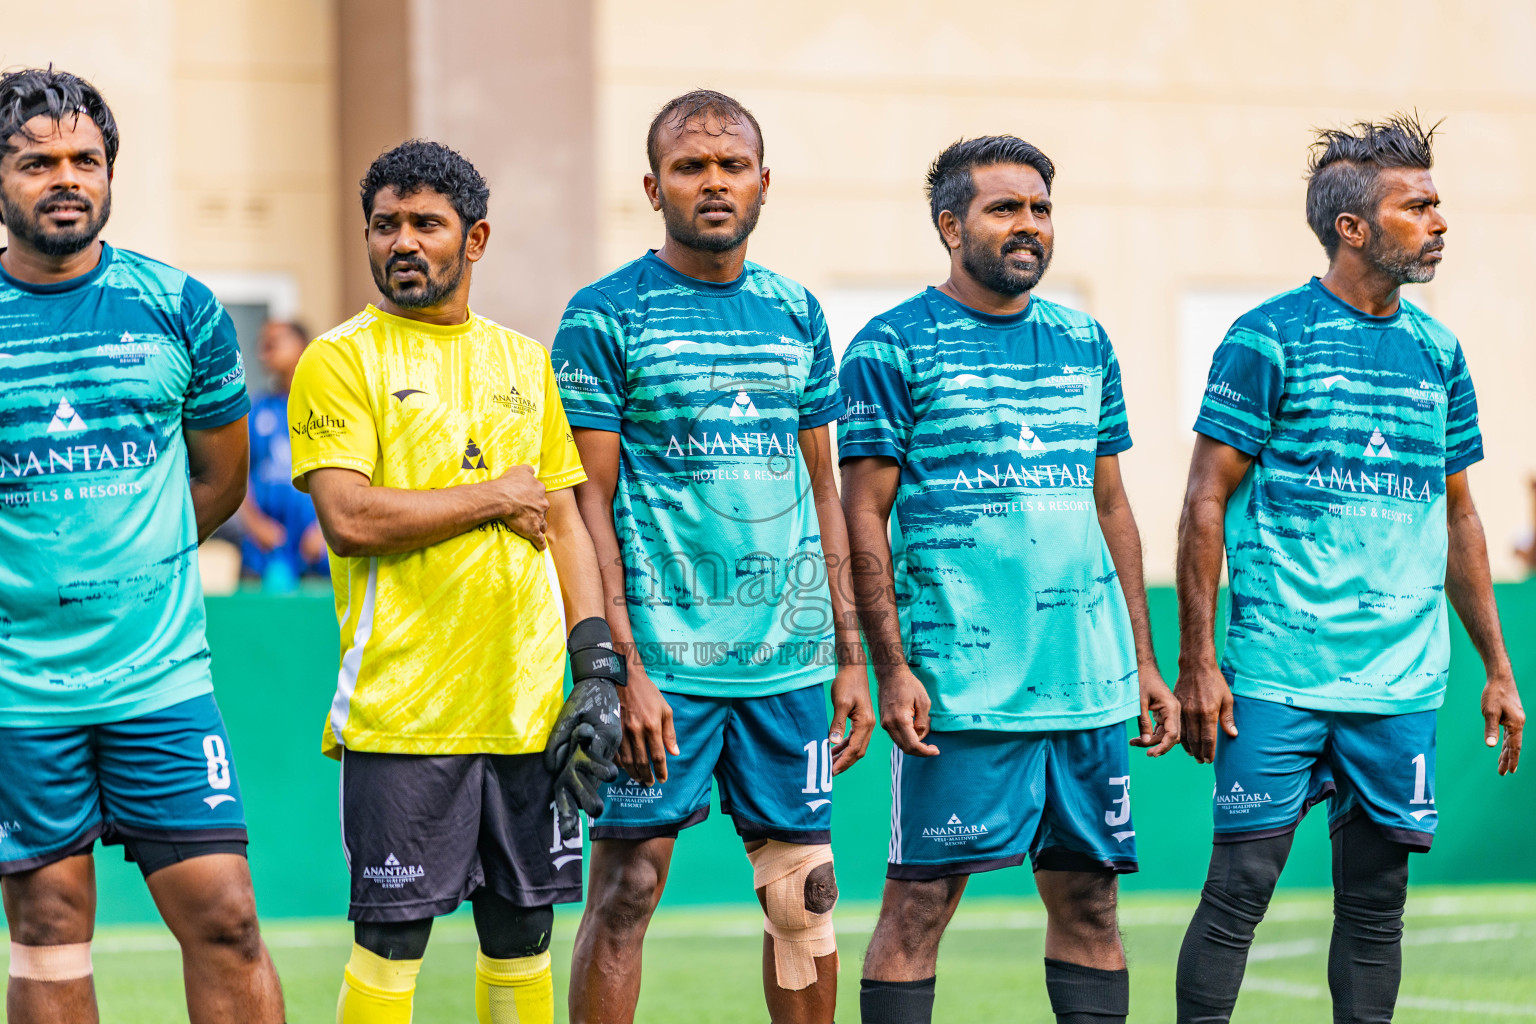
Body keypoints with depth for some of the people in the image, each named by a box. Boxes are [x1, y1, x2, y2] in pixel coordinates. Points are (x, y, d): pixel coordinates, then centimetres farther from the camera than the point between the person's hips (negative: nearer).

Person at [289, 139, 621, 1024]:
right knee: (391, 939, -4)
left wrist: (598, 666, 5)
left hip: (526, 707, 5)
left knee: (522, 929, 8)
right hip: (401, 710, -5)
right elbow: (348, 517, -14)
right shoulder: (341, 362, -2)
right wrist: (494, 497, -6)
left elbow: (564, 522, 16)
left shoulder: (525, 362, 14)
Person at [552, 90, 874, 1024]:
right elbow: (588, 503, -6)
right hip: (663, 657, -4)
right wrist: (622, 666, -14)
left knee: (805, 893, 6)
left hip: (792, 659, 5)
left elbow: (823, 494, 16)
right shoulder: (605, 316, -3)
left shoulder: (797, 314, 12)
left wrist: (851, 659, 11)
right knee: (628, 886, -3)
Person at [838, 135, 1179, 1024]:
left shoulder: (1085, 343, 15)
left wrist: (1143, 662, 14)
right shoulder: (893, 348, -2)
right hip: (959, 684, -5)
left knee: (1088, 898, 7)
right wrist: (891, 668, -13)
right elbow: (864, 515, -5)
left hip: (1090, 679, 5)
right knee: (922, 899, -3)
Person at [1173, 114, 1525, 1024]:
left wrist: (1498, 667, 15)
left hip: (1402, 680, 5)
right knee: (1241, 887, -6)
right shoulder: (1269, 339, -4)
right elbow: (1208, 501, -4)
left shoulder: (1437, 352, 12)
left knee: (1377, 901, 6)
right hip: (1279, 673, -5)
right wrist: (1197, 662, -10)